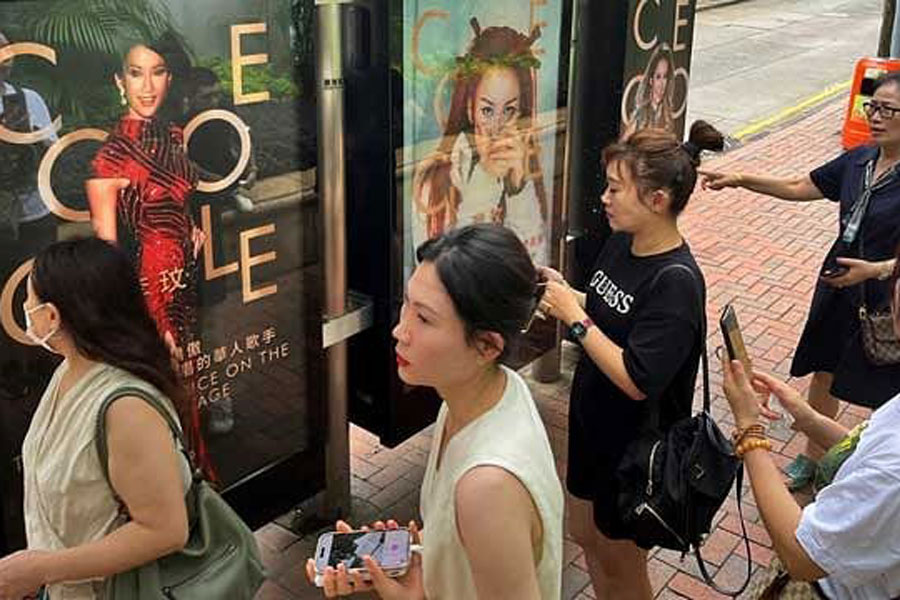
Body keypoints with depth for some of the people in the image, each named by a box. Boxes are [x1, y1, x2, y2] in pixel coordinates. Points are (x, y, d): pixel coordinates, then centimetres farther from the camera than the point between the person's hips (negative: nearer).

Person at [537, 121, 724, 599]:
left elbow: (636, 380, -29)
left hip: (636, 446, -8)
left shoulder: (676, 282, -28)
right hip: (592, 421, 8)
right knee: (584, 534, 25)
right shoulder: (621, 242, -3)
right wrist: (567, 296, -5)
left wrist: (574, 317, -24)